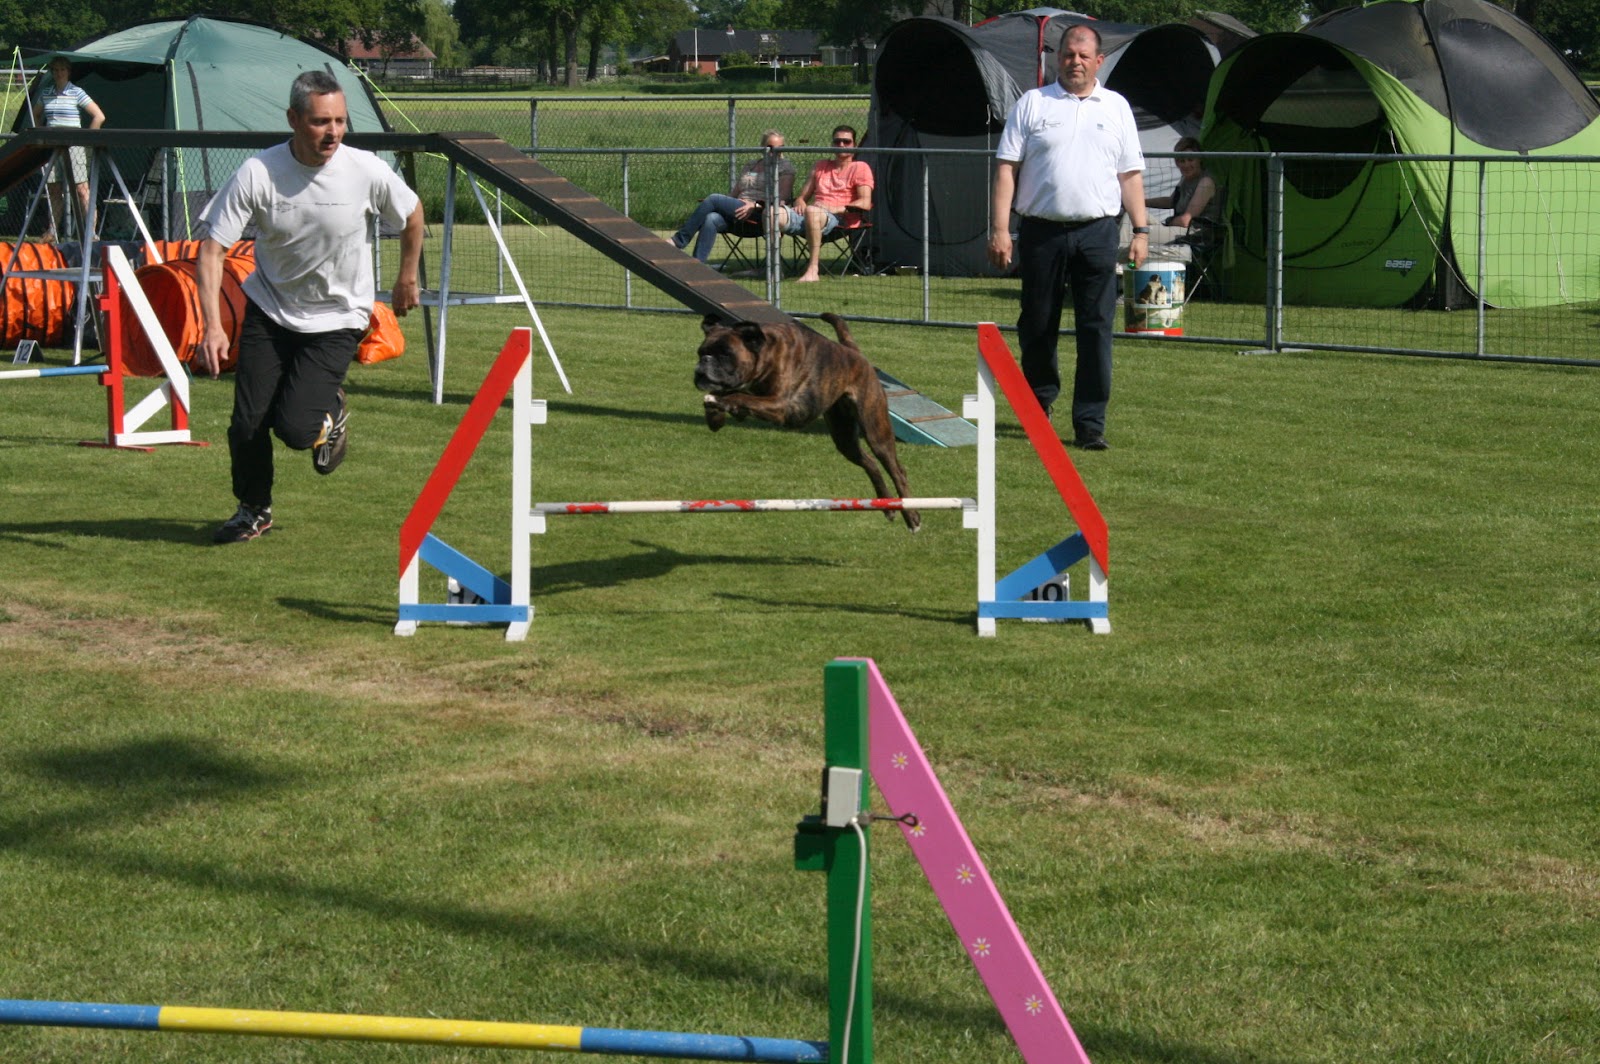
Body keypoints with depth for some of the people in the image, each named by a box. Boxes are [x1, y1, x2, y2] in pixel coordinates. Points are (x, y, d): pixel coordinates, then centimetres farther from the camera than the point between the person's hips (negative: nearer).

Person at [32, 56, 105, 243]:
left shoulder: (77, 93, -4)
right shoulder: (45, 93, 11)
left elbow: (99, 117, -7)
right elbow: (36, 115, 27)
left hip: (73, 145, -5)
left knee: (81, 189, -9)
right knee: (54, 189, 8)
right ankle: (52, 232, 13)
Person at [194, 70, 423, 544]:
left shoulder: (367, 172, -18)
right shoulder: (257, 174, -20)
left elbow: (412, 213, 3)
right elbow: (212, 248, -17)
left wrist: (407, 279, 14)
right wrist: (213, 326, -27)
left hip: (337, 318, -1)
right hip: (268, 311, 1)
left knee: (295, 428, -16)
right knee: (247, 422, -2)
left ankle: (330, 411, 21)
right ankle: (254, 509, 27)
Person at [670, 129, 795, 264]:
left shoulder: (785, 168, 10)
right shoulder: (751, 165, 29)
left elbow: (781, 198, -4)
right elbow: (735, 192, 24)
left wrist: (755, 205, -17)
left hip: (760, 215, -5)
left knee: (714, 198, -23)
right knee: (711, 219, -30)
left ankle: (679, 241, -23)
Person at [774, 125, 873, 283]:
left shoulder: (860, 168, 10)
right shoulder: (821, 166, 29)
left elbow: (865, 203, -4)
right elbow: (803, 196, 27)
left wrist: (838, 208, -17)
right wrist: (800, 202, 1)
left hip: (839, 218, -6)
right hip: (806, 215, 6)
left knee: (812, 211, -42)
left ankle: (813, 270, -42)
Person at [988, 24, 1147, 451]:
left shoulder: (1116, 108, 12)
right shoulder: (1033, 103, 7)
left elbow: (1131, 174, 12)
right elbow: (1006, 168, 2)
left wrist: (1140, 230, 4)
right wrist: (999, 229, -6)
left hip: (1097, 232, 0)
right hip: (1041, 231, 0)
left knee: (1097, 328, -5)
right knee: (1037, 325, 7)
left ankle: (1090, 424, -3)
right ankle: (1038, 405, 26)